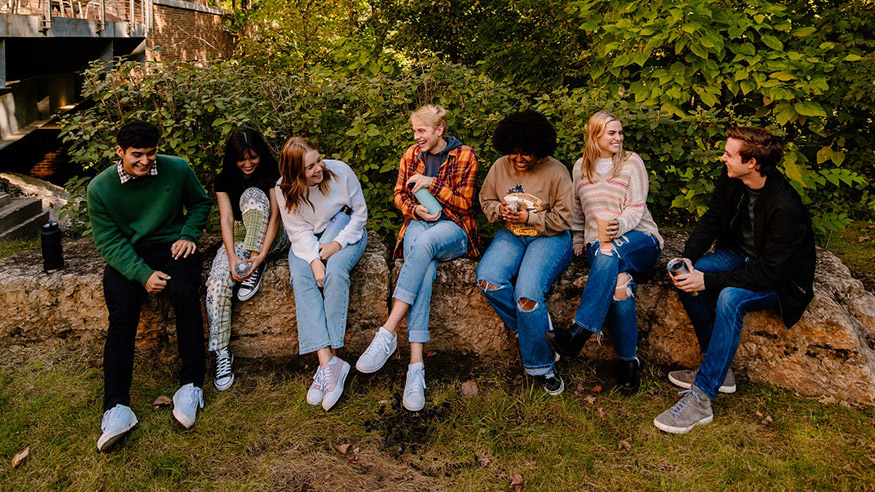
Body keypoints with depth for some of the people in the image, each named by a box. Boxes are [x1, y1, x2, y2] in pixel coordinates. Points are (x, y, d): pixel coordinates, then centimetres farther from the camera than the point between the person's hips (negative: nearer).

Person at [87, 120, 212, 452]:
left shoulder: (177, 169, -2)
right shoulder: (100, 188, -4)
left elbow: (200, 203, 16)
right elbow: (108, 242, -6)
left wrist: (189, 234, -3)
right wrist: (143, 274, -20)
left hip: (172, 247, 0)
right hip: (127, 255, 0)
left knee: (185, 294, -31)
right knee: (122, 313, -25)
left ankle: (191, 385, -23)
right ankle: (117, 407, -24)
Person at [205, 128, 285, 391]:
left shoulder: (272, 174, -6)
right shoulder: (224, 180, 0)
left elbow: (274, 215, -15)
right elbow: (226, 219, -11)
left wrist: (260, 256, -28)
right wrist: (232, 257, -27)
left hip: (266, 237, -2)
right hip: (237, 237, 2)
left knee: (253, 194, -29)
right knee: (218, 280, -28)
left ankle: (256, 268, -28)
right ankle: (222, 353, -22)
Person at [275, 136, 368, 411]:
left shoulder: (340, 172, -15)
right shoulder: (285, 189, -11)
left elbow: (360, 213, -6)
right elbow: (299, 232, -11)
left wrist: (338, 244, -18)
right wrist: (314, 259, -29)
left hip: (346, 233, -1)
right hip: (308, 241, 2)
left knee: (335, 271, -34)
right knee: (300, 277, -29)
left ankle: (332, 355, -31)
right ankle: (326, 361, -37)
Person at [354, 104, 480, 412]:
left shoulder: (464, 156, 3)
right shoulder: (412, 154, 15)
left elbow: (464, 203, -2)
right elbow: (399, 194, 15)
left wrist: (431, 183, -10)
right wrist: (416, 209, -6)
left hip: (453, 228, -2)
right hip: (419, 223, 2)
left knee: (425, 241, -39)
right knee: (424, 264, -34)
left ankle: (388, 332, -42)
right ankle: (416, 361, -44)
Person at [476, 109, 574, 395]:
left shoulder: (555, 171, -7)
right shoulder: (500, 167, 5)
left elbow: (563, 218, -7)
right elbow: (485, 201, 16)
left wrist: (530, 217, -17)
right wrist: (499, 209, -7)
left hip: (549, 237, -5)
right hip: (511, 234, 5)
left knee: (528, 293, -28)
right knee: (488, 279, -25)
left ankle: (542, 365, -9)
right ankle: (538, 325, -4)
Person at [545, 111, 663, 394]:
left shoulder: (632, 162, 7)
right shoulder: (580, 167, 16)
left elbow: (636, 209, -3)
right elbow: (578, 209, 27)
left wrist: (620, 225, -23)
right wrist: (578, 239, 17)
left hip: (640, 239, -1)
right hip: (598, 244, 2)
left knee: (609, 251, -38)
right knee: (619, 283, -32)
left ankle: (579, 334, -43)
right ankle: (628, 360, -23)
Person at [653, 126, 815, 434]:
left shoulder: (786, 208, -32)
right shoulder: (731, 180, -11)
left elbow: (768, 274, -31)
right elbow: (712, 220, 2)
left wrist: (708, 280, -33)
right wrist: (688, 258, -15)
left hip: (781, 279, -7)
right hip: (740, 255, 7)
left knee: (730, 298, -35)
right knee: (686, 277, -18)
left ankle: (700, 398, -28)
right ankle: (718, 368, -7)